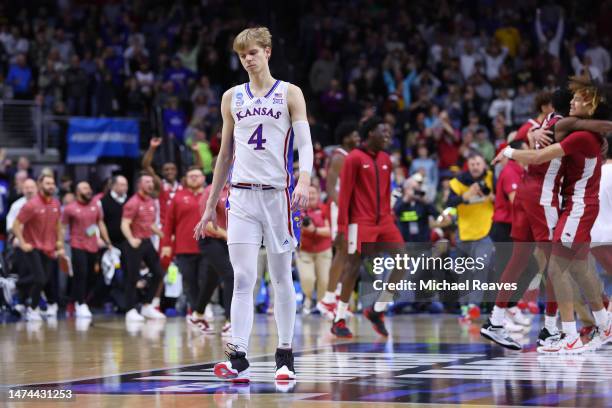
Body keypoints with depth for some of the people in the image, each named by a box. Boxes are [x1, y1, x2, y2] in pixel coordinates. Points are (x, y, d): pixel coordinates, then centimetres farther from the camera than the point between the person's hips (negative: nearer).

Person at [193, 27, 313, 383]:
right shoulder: (232, 98, 14)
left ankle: (285, 355, 12)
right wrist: (211, 206, 17)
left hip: (278, 194, -2)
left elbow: (305, 143, -4)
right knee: (243, 279, -7)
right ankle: (239, 359, -13)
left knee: (282, 278, 4)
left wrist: (304, 182, -23)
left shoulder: (290, 94, 4)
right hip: (242, 195, 2)